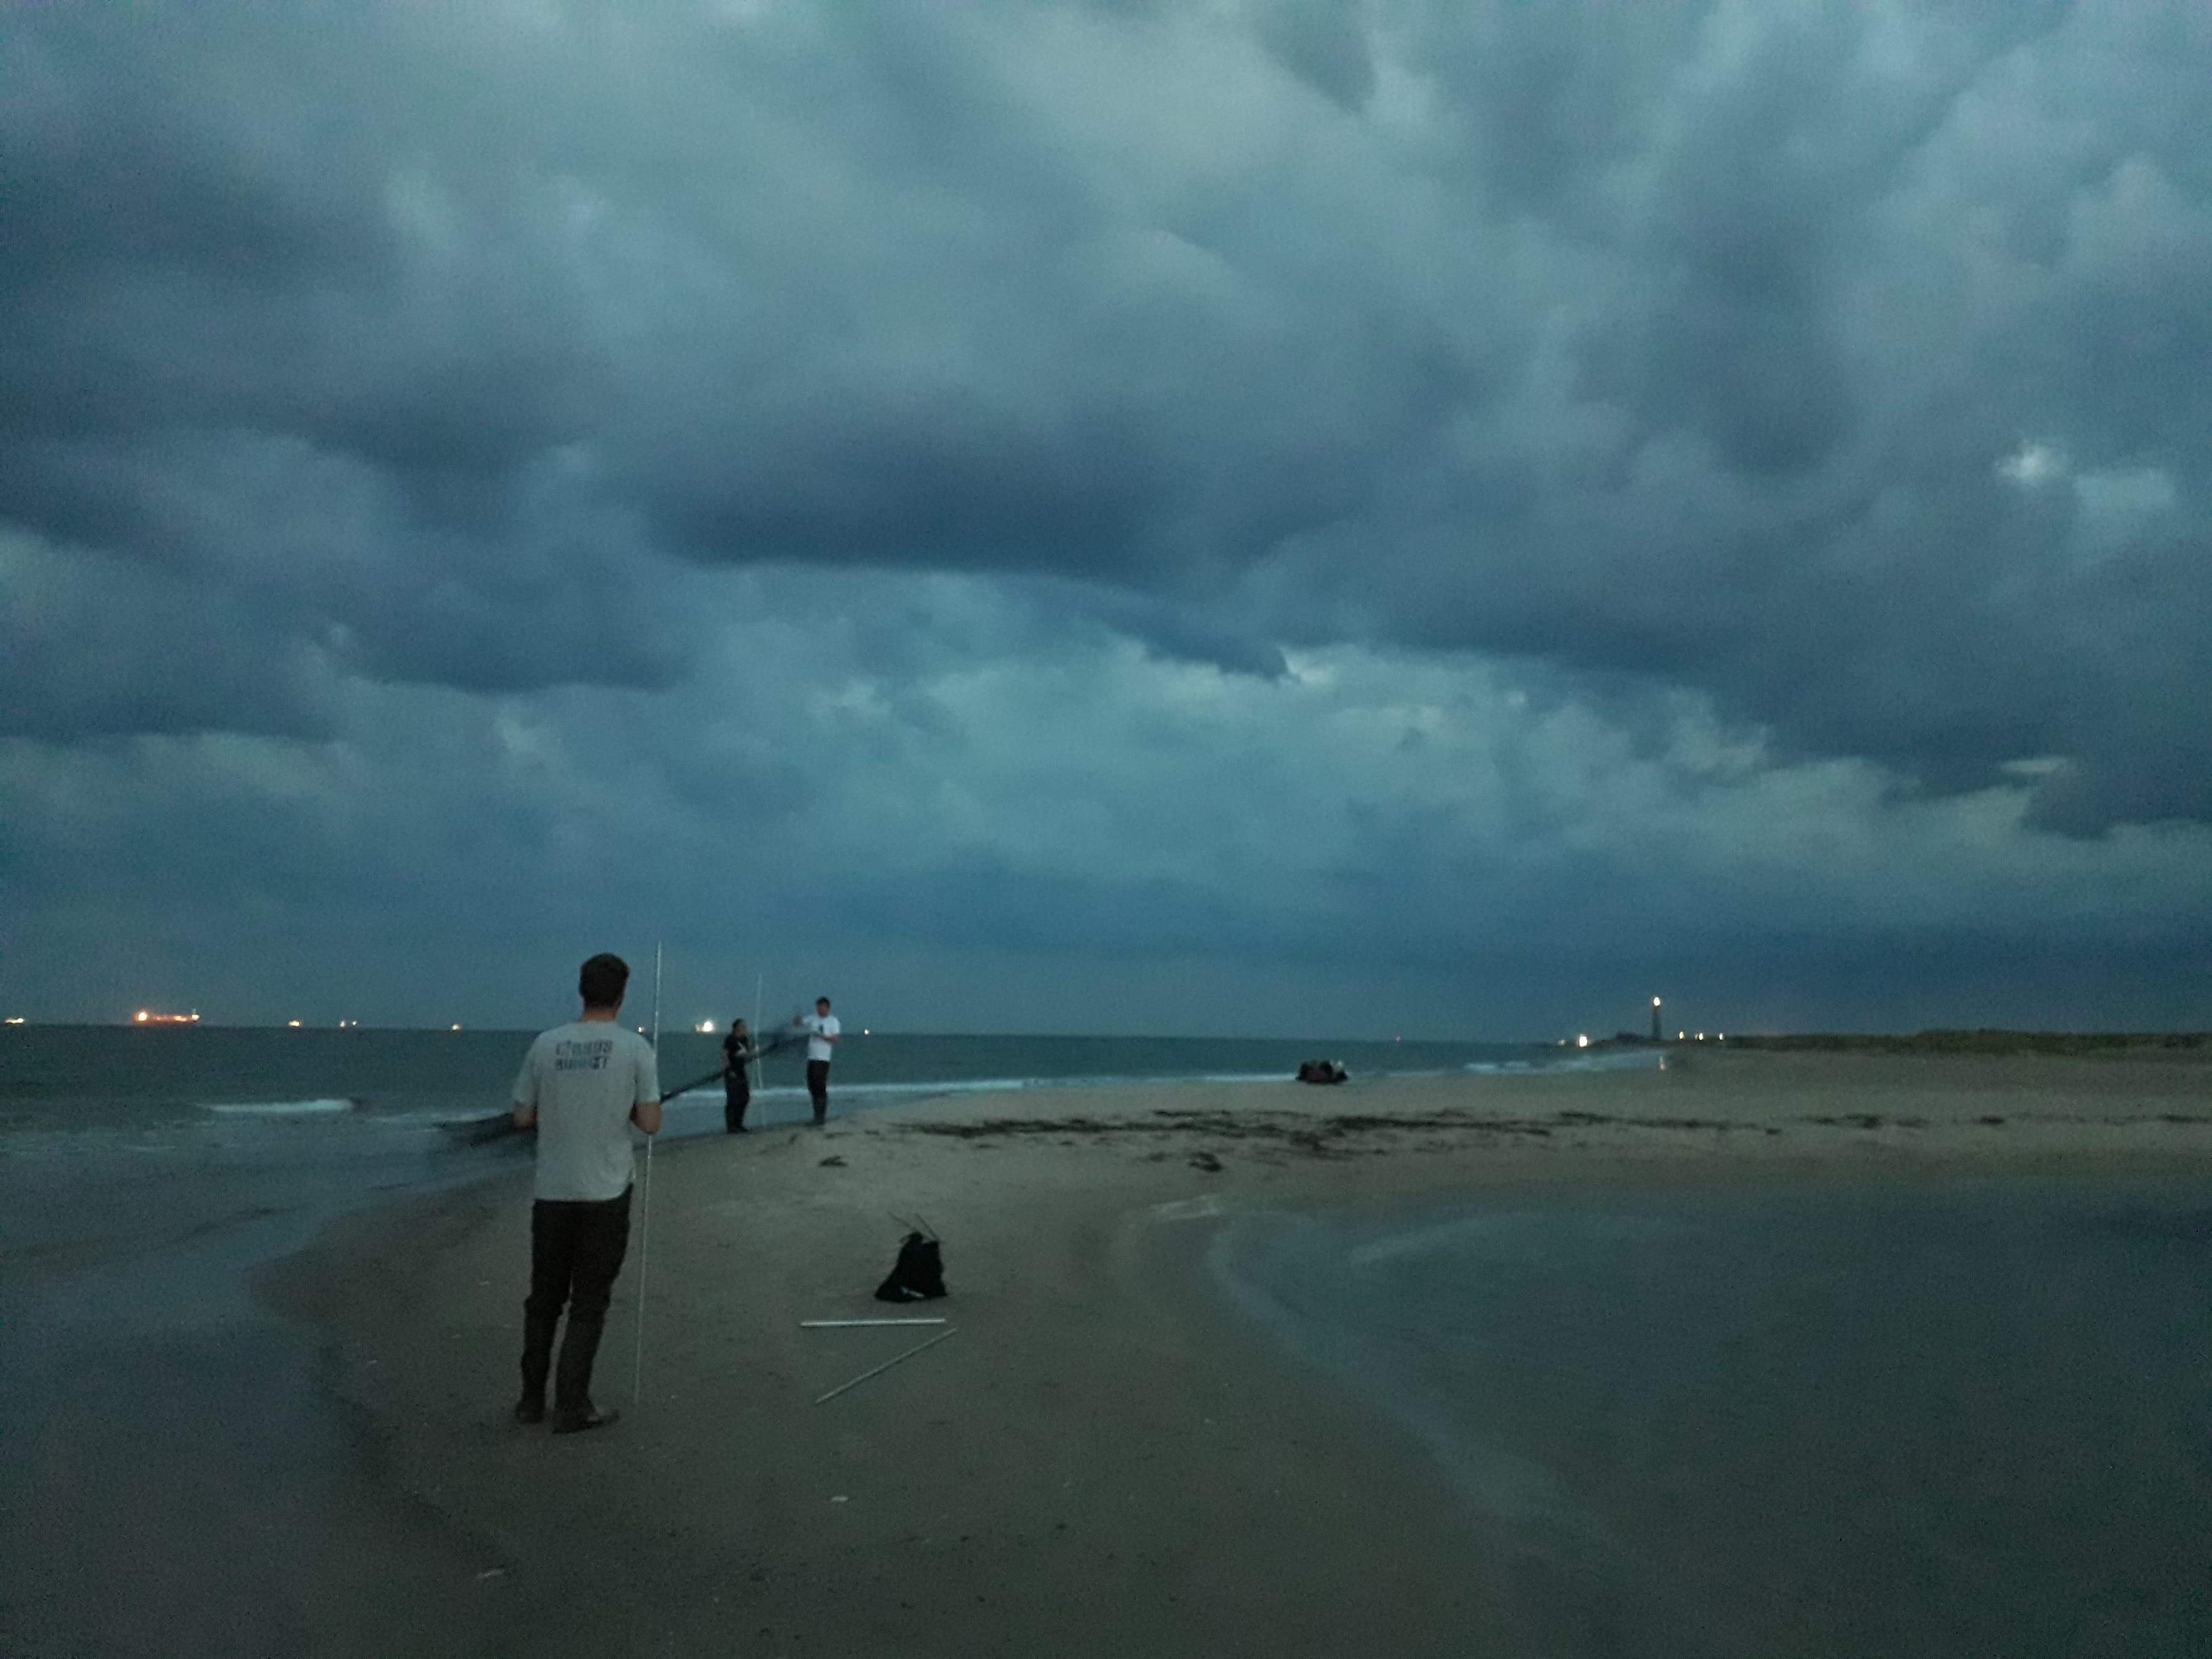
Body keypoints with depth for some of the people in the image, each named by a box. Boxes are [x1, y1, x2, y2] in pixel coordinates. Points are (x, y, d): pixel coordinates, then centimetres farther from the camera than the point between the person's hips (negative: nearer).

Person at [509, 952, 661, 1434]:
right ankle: (571, 1407, 7)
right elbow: (650, 1123, -8)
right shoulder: (634, 1048, -9)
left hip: (552, 1192, 3)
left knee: (544, 1298, 15)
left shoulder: (546, 1044, -1)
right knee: (589, 1303, 5)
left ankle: (532, 1399, 22)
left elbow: (523, 1117, 3)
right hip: (605, 1194, -3)